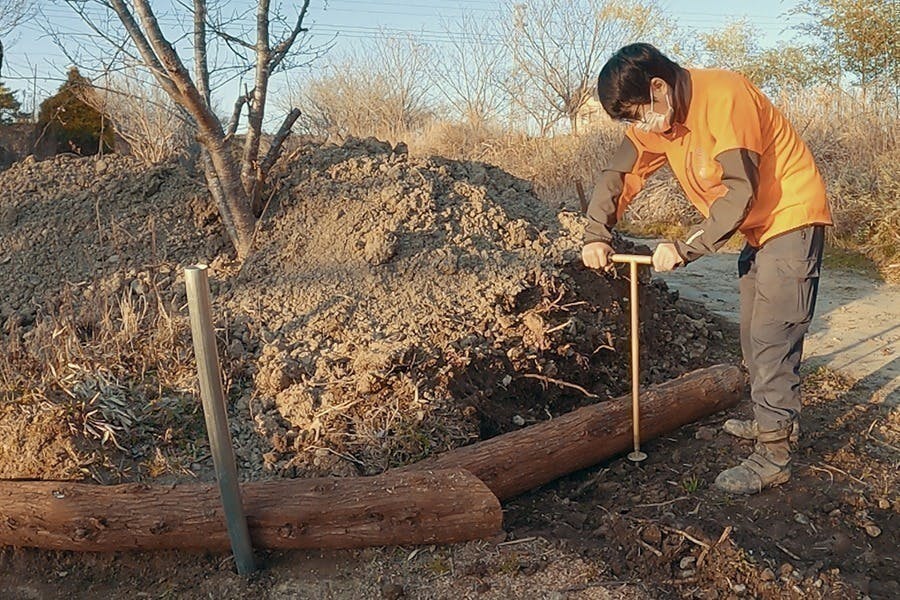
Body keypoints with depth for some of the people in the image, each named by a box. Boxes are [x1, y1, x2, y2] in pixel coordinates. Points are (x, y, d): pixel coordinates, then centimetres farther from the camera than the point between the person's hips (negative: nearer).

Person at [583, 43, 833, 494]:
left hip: (791, 217, -9)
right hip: (757, 227, 9)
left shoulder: (723, 96, -26)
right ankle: (774, 421, 34)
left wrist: (685, 249, -30)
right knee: (753, 334, 16)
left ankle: (773, 456, -3)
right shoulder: (655, 118, -1)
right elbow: (618, 175, 0)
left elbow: (739, 192, -30)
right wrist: (596, 235, -14)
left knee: (772, 337, -11)